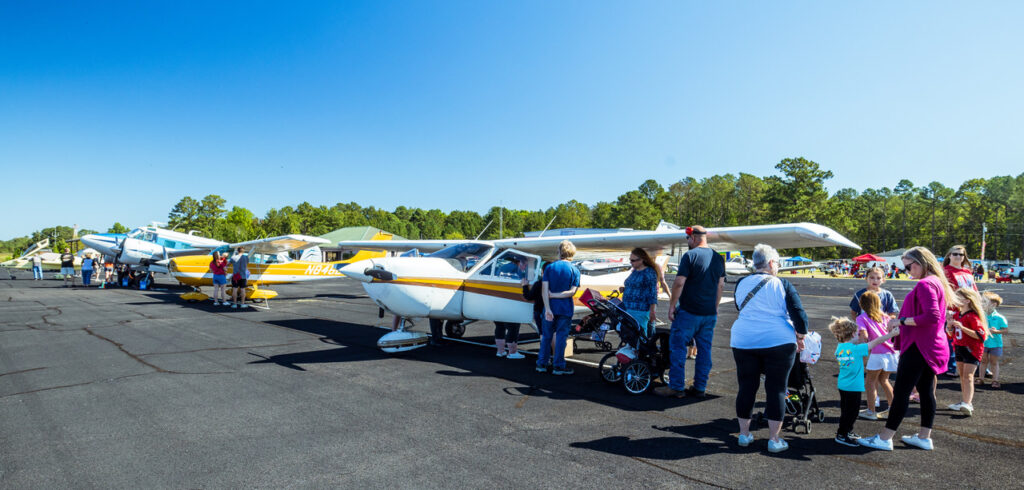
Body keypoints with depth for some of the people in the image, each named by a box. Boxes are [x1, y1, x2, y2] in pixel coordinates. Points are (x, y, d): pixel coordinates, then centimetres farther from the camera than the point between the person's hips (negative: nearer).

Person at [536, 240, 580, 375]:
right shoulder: (575, 270, -2)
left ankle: (542, 364, 18)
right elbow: (572, 291, -11)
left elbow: (544, 290, -9)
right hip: (565, 309, -1)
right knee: (561, 336, 5)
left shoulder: (549, 268, -1)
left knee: (546, 336, 12)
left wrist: (547, 308, -11)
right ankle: (558, 366, 9)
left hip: (550, 308, 1)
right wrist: (556, 295, -6)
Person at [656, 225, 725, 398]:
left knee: (677, 348, 2)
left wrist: (672, 305, -7)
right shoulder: (718, 258, 9)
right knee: (705, 350, 11)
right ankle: (700, 388, 16)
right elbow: (720, 285, 14)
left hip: (689, 312, -6)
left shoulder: (690, 256, -11)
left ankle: (676, 387, 4)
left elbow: (679, 283, -15)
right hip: (710, 313, 7)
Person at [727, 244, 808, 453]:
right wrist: (800, 337, 5)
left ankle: (744, 434, 19)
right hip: (778, 342, -3)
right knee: (776, 389, 5)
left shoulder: (741, 284, 6)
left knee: (746, 387, 11)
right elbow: (800, 315, -8)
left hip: (743, 342, 3)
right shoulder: (782, 285, -5)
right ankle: (774, 439, 10)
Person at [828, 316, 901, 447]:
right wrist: (891, 334, -5)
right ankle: (842, 435, 5)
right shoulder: (857, 349, -18)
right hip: (853, 387, -8)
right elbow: (876, 342, -12)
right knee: (851, 411, 1)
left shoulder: (840, 347, 0)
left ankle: (848, 431, 33)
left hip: (842, 385, 8)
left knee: (846, 410, 20)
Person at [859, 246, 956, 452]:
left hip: (919, 347, -11)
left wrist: (902, 320, -21)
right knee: (926, 391, 14)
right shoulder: (937, 282, 16)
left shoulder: (925, 284, -17)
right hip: (932, 347, 11)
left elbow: (932, 316, -27)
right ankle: (924, 437, 22)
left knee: (901, 391, -7)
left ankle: (885, 438, -3)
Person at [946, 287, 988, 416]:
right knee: (962, 376, 13)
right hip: (959, 348, 8)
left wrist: (962, 327, -27)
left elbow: (981, 335, -22)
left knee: (968, 376, -16)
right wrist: (949, 327, -3)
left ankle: (968, 404, -22)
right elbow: (951, 335, 18)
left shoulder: (973, 316, -14)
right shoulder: (957, 315, 10)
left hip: (972, 349, -8)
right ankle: (964, 401, 21)